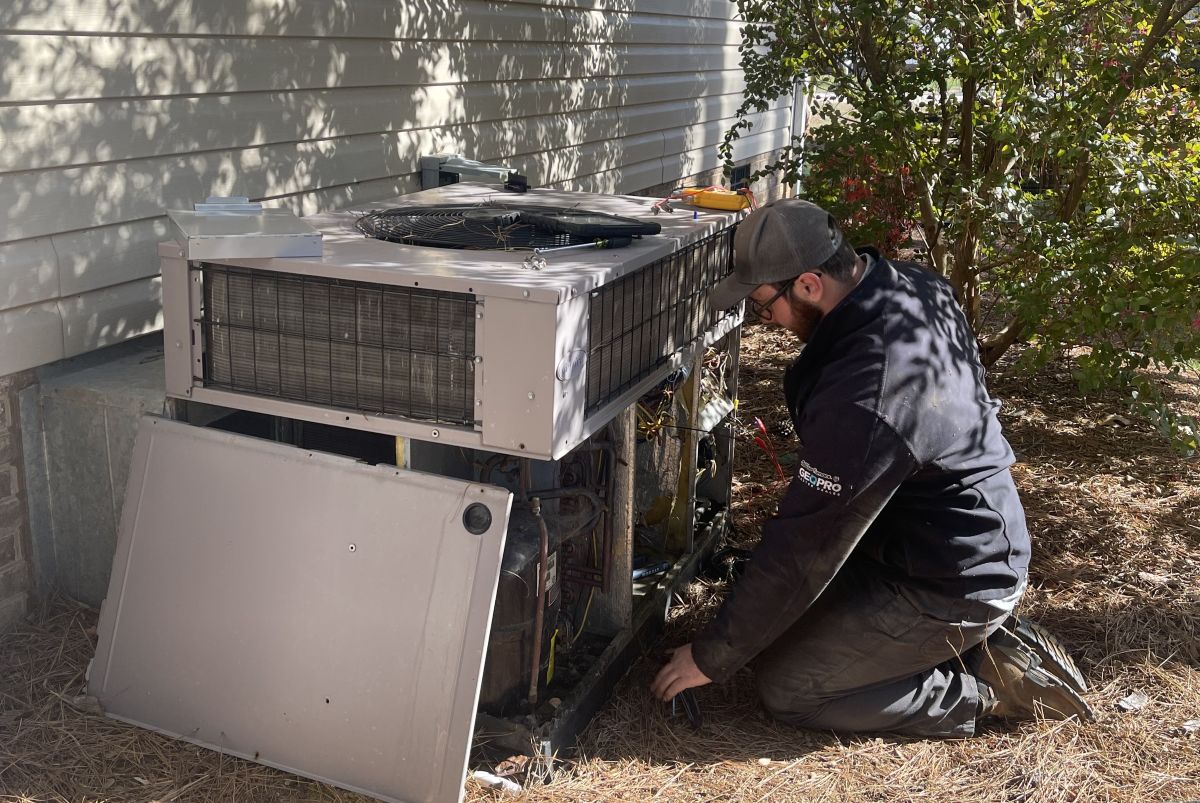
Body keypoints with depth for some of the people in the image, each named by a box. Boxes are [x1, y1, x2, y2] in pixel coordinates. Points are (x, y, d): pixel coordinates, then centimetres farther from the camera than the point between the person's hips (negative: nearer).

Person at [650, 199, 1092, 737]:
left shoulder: (863, 400, -35)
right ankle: (985, 637, 15)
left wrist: (712, 658, -14)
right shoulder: (914, 286, -8)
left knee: (785, 688, -4)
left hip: (950, 587, -9)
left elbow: (802, 551, -26)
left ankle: (988, 686, 1)